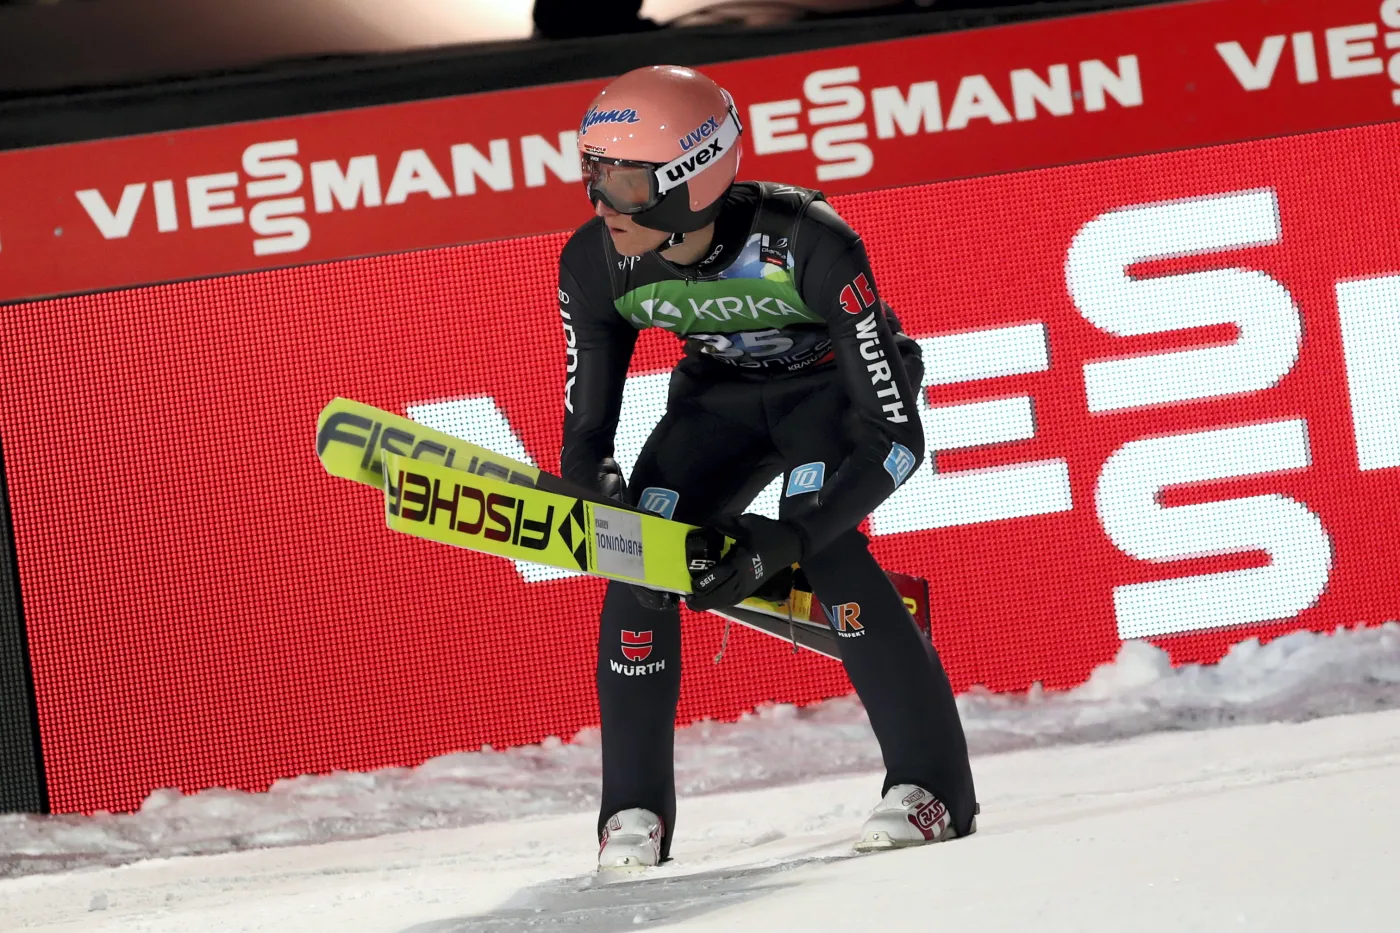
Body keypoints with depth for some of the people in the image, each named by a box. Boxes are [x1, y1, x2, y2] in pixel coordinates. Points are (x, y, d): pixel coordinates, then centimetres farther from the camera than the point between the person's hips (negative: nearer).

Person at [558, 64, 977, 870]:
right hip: (722, 393, 5)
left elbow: (896, 437, -34)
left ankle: (935, 787, -20)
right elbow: (587, 433, -11)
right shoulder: (595, 265, -22)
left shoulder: (807, 244, -37)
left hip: (839, 379, -4)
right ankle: (635, 811, -3)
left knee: (821, 543, -29)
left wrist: (788, 540, -44)